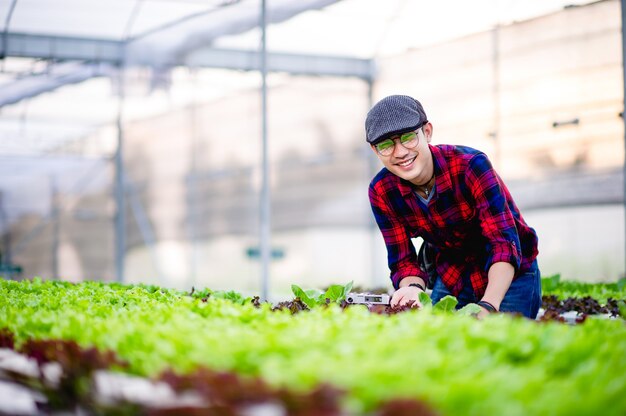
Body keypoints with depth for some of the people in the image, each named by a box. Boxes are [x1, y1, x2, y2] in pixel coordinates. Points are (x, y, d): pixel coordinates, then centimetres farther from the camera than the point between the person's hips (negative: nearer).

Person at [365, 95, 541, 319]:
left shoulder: (471, 165, -29)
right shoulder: (381, 191, -16)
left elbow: (504, 243, -35)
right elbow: (403, 260, -12)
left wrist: (488, 307, -50)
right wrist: (412, 288, -37)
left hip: (510, 276, -3)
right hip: (451, 279, 4)